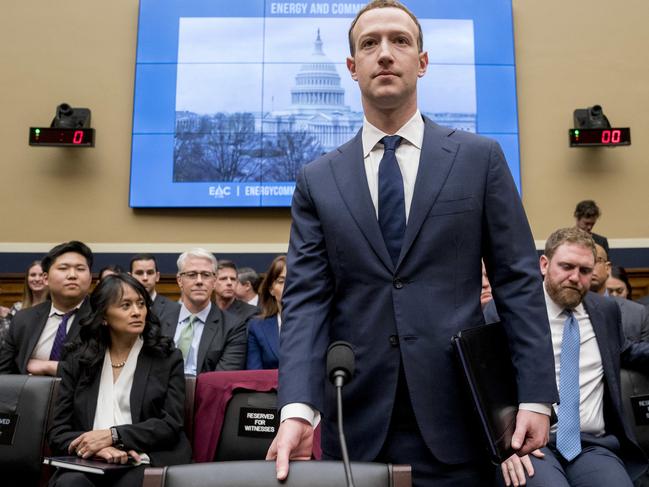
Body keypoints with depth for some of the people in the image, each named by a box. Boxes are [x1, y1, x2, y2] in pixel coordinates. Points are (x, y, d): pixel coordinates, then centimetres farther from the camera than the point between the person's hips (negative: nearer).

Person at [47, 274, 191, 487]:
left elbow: (171, 423, -1)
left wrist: (113, 436, -14)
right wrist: (97, 447, -15)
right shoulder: (77, 360, 12)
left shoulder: (167, 357, 7)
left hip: (146, 462, -1)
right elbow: (58, 431, 7)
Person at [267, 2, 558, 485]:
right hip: (356, 422, 1)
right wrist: (297, 409, -15)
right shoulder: (318, 179, 5)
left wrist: (535, 395, -6)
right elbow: (305, 298, -2)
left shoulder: (480, 157, 3)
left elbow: (518, 280, 1)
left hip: (455, 417, -1)